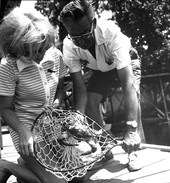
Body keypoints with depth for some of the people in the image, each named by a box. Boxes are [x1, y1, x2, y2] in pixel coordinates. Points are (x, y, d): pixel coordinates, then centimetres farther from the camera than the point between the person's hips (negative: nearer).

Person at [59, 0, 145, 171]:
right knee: (90, 102, -15)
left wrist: (130, 130, -54)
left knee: (132, 93, -29)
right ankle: (103, 151, 4)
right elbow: (80, 88, -27)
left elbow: (127, 83, -48)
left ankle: (133, 152, -16)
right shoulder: (69, 46, -32)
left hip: (125, 62, -3)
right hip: (100, 69, 3)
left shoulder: (111, 33, -43)